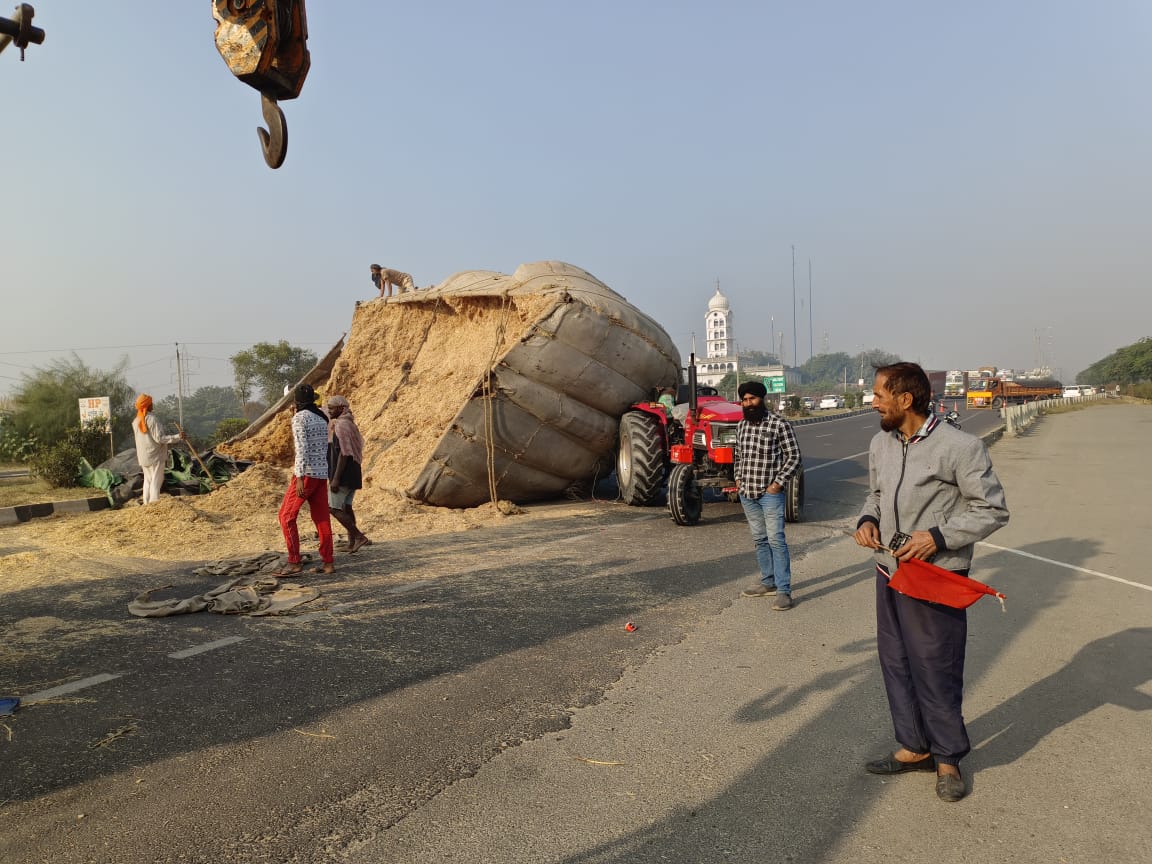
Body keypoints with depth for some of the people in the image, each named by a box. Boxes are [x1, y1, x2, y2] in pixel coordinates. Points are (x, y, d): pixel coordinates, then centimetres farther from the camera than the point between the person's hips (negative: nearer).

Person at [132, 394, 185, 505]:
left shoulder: (136, 421, 8)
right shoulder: (152, 419, -16)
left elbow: (138, 439, 14)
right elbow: (159, 438, -19)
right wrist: (177, 437, -20)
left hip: (143, 457, 7)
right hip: (156, 455, -7)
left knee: (147, 480, 16)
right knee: (156, 481, -4)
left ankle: (146, 503, 17)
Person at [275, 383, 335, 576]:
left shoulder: (299, 418, -10)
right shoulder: (321, 418, 14)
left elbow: (302, 449, -19)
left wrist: (299, 478, -23)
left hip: (307, 473, -7)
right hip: (322, 473, 7)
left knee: (287, 515, 2)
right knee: (322, 518, 8)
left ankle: (294, 562, 0)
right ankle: (328, 562, 9)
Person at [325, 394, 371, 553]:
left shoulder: (342, 425, -16)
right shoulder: (348, 424, 16)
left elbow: (344, 453, -22)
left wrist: (336, 478, -23)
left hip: (344, 474, -10)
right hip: (352, 473, 10)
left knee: (333, 507, -7)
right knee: (346, 506, 15)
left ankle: (359, 536, -10)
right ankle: (352, 543, 18)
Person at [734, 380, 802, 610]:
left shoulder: (779, 424, -9)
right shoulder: (741, 425, 10)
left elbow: (794, 457, -8)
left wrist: (778, 483, -13)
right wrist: (738, 478, 10)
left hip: (770, 493, -6)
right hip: (747, 493, 6)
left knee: (776, 540, -7)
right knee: (759, 539, 14)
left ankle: (784, 591, -4)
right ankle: (768, 583, 25)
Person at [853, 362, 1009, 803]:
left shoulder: (959, 447, -16)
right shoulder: (880, 443, 5)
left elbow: (993, 509, -10)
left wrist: (937, 537, -20)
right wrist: (867, 520, -2)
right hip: (889, 572, 7)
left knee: (937, 668, 4)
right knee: (895, 663, 16)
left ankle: (947, 757, 26)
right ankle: (915, 747, 33)